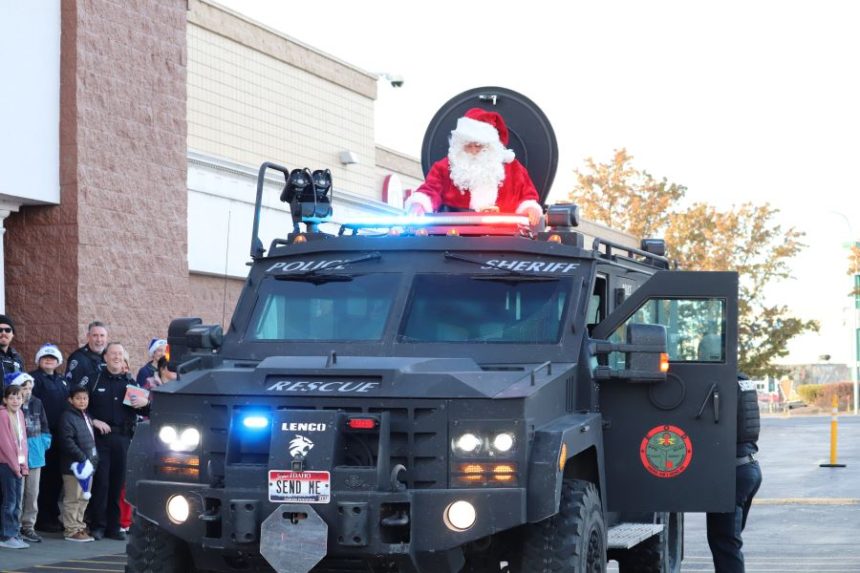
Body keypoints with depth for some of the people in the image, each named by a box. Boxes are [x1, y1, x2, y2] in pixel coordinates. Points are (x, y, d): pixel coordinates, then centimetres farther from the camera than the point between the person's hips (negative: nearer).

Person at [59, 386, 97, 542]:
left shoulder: (87, 417, 18)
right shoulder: (67, 417, -11)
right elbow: (67, 441, -19)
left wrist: (94, 458, 12)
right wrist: (82, 458, -21)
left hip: (88, 463, 9)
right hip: (73, 465, -9)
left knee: (84, 498, 14)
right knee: (73, 499, -5)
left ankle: (79, 526, 22)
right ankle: (71, 530, -1)